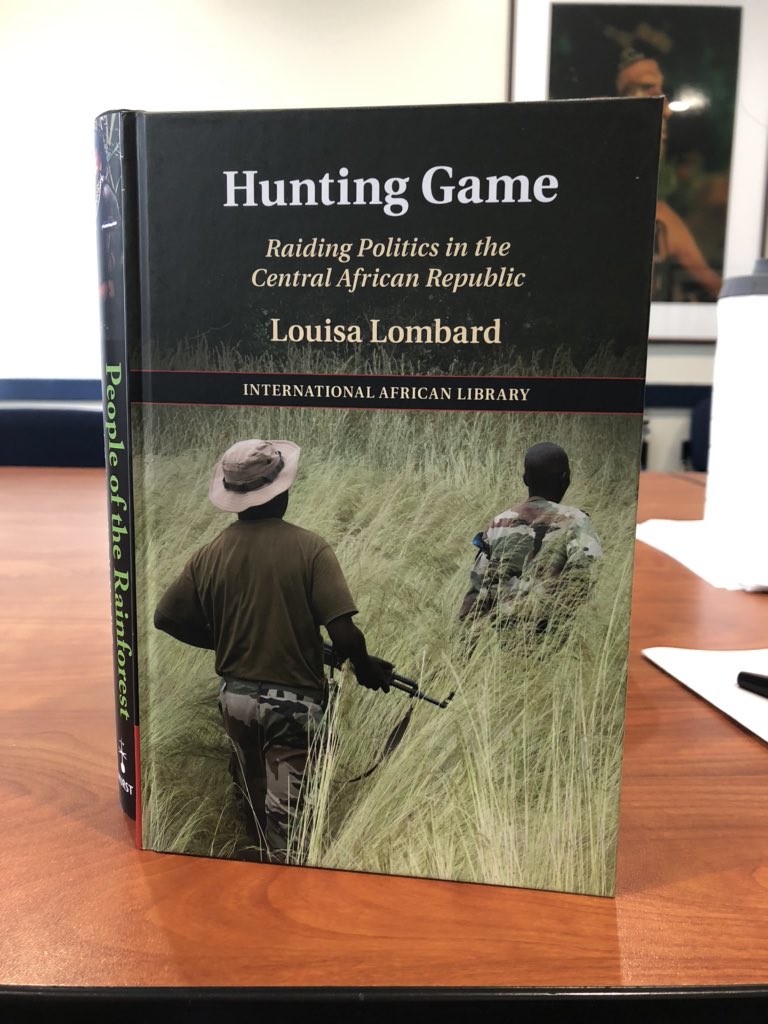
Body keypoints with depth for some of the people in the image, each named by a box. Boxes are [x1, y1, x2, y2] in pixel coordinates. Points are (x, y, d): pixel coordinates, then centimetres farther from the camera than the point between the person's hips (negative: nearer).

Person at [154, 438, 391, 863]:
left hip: (235, 697, 5)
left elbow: (166, 618, 2)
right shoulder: (309, 548, -17)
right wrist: (365, 668, 0)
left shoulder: (209, 556, -5)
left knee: (255, 803, 26)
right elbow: (343, 634, -20)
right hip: (292, 701, -4)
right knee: (283, 816, 8)